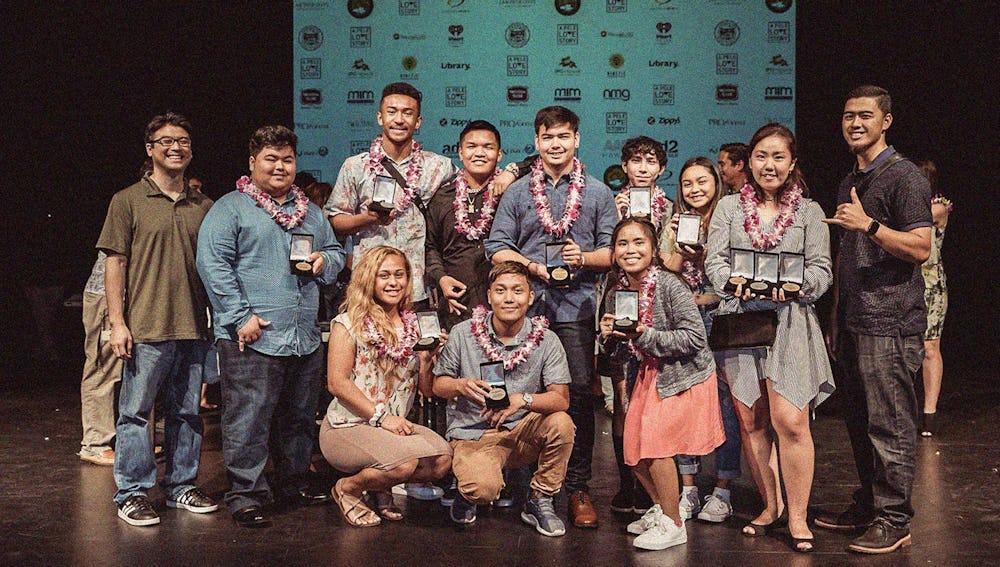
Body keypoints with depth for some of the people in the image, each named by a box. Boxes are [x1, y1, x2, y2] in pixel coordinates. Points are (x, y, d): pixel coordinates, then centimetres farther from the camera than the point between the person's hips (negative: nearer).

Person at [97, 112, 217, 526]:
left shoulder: (204, 207, 12)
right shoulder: (128, 201, 1)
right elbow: (115, 262, -2)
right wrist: (117, 322, -8)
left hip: (193, 329, 4)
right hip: (146, 328, -4)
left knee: (187, 412, 10)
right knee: (135, 411, 0)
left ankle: (181, 487, 22)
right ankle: (132, 494, 10)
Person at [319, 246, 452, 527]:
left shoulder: (414, 325, 11)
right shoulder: (350, 323, -4)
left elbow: (428, 390, 8)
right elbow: (337, 383, -11)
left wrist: (426, 357, -11)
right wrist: (381, 417, -16)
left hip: (396, 426, 5)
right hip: (346, 428, -5)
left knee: (442, 458, -20)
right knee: (406, 461, -31)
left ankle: (381, 488, 8)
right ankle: (347, 489, 0)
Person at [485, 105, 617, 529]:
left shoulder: (598, 193, 13)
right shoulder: (518, 192, 13)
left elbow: (612, 252, 9)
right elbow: (497, 248, 6)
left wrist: (584, 258, -11)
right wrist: (535, 266, -8)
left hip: (575, 307, 0)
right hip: (526, 304, 1)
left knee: (579, 392, -6)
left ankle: (578, 487, 2)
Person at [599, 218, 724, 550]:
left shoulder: (669, 286, -19)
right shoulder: (615, 295, 1)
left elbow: (695, 338, -23)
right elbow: (620, 356, 10)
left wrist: (645, 336, -27)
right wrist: (609, 338, -13)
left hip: (682, 376, -7)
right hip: (646, 376, 7)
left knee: (654, 440, -16)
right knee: (634, 448, 6)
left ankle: (673, 525, 1)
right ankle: (660, 508, 32)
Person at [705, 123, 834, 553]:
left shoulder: (809, 212, 9)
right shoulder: (729, 207, 12)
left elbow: (821, 270, 3)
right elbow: (714, 261, 4)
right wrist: (735, 282, -16)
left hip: (789, 321, -2)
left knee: (791, 422, -11)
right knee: (750, 421, 6)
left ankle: (797, 516, 3)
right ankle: (770, 506, 22)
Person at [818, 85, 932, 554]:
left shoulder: (904, 177, -7)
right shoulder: (849, 184, 19)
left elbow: (920, 249, -14)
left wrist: (868, 225, -24)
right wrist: (836, 317, 19)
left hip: (891, 323, -8)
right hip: (857, 322, 9)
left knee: (890, 426, -5)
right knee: (859, 422, 14)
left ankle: (894, 521, 2)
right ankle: (868, 506, 24)